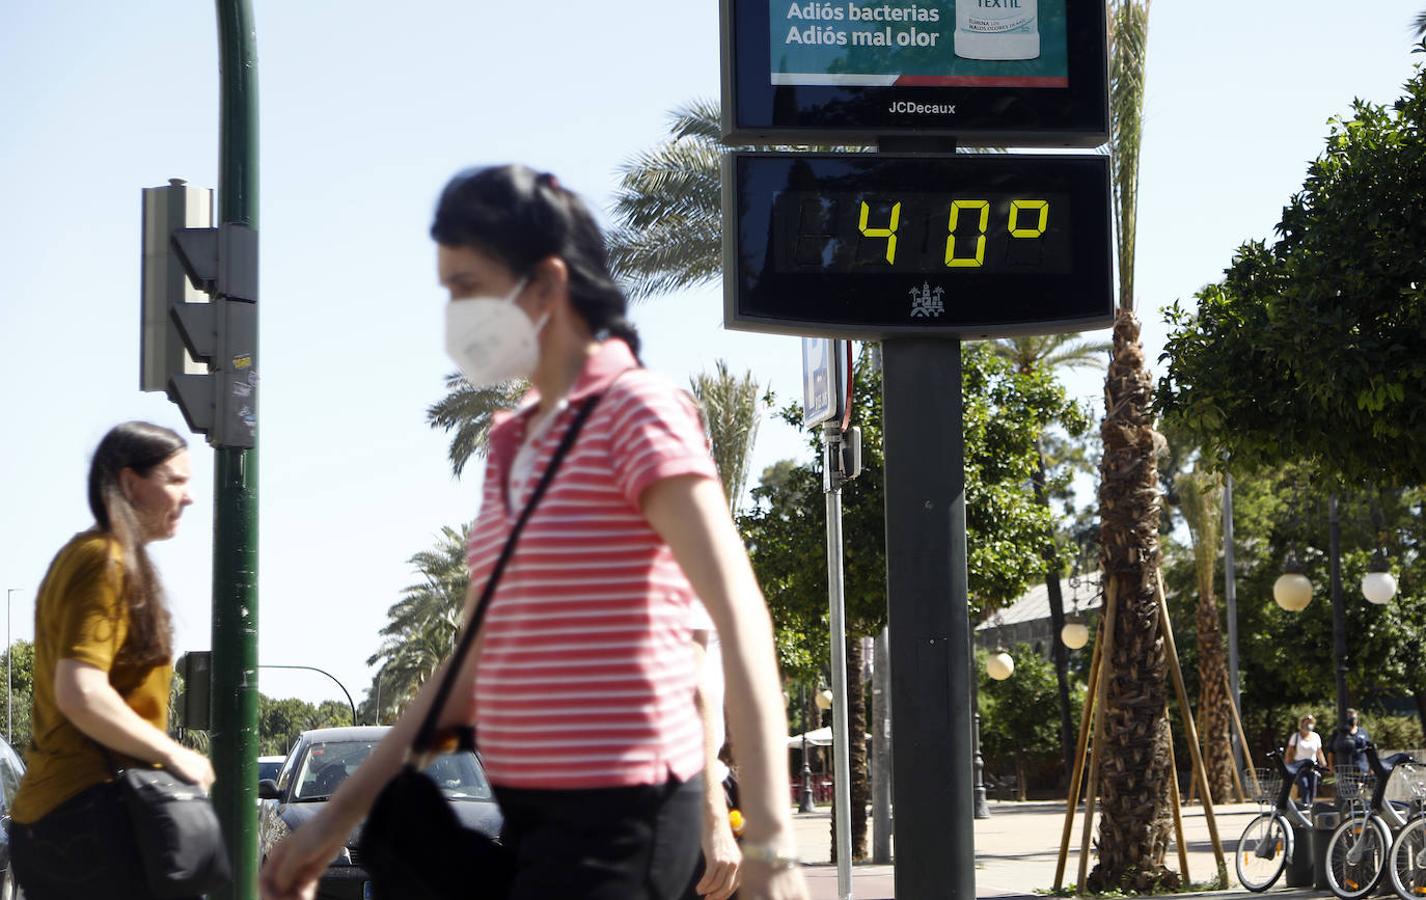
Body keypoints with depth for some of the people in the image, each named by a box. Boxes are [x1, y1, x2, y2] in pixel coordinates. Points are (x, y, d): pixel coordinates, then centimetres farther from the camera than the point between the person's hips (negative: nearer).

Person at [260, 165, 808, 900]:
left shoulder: (637, 414, -10)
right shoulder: (513, 444, 14)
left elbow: (741, 619, -19)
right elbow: (478, 661, 19)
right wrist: (340, 814, 18)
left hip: (617, 813, -8)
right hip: (530, 811, 8)